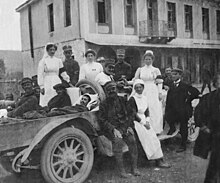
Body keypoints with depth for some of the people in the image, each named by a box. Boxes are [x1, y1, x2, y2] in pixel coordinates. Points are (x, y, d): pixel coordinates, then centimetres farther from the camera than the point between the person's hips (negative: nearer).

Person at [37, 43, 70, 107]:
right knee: (47, 103, -5)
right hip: (47, 83, -3)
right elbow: (40, 74, -3)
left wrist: (68, 80, 6)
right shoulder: (43, 61, 0)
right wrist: (41, 86, -8)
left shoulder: (58, 61, 11)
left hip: (57, 82, 4)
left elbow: (63, 72, 16)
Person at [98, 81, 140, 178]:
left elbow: (128, 114, 17)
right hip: (111, 128, -3)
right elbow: (102, 120, -2)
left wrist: (130, 126, 1)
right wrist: (113, 129, -14)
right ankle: (121, 169, -21)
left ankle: (134, 167, -11)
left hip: (124, 126, 3)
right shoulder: (103, 104, 4)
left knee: (132, 139, -24)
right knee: (117, 140, -31)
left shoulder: (122, 100, 15)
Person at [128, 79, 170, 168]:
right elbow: (133, 114, -11)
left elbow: (147, 111, 15)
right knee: (149, 137, -18)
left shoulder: (145, 98, 14)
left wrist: (147, 121, -3)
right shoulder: (132, 99, -7)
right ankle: (158, 160, -14)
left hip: (144, 121, 7)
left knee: (153, 137, -11)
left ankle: (159, 159, -9)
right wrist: (144, 123, -13)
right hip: (136, 122, -6)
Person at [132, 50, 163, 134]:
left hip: (153, 93, -1)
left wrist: (160, 93, -1)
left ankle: (155, 129, 7)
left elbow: (160, 82, 5)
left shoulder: (156, 70, 5)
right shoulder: (140, 69, 9)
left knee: (154, 111, -2)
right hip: (143, 92, 1)